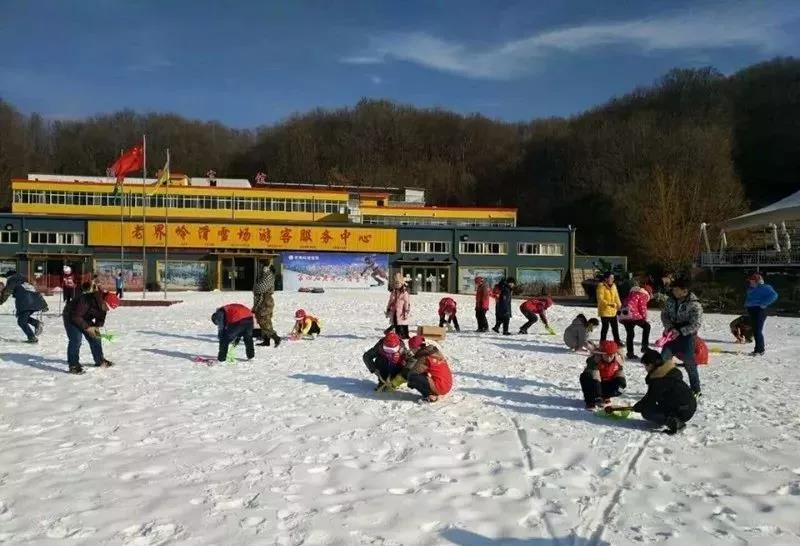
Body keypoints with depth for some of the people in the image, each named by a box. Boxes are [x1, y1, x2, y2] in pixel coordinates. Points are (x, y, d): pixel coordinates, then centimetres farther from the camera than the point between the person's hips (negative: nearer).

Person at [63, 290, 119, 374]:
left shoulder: (103, 306, -13)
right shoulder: (87, 301, -38)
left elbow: (101, 320, -1)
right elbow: (76, 317, -33)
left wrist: (96, 327, -21)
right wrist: (87, 328, -34)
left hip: (85, 319, 8)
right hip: (71, 317, -7)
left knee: (95, 338, 6)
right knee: (76, 339, -21)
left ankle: (100, 360, 21)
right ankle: (73, 365, -15)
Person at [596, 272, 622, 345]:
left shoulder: (613, 286, 9)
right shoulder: (601, 286, -14)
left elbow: (616, 297, 17)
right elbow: (600, 299, -21)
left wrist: (619, 305, 12)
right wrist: (609, 304, -31)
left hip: (613, 311, 7)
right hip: (604, 311, -7)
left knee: (615, 326, 15)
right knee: (605, 327, -3)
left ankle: (617, 341, 29)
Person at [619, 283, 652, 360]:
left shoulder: (632, 293, 27)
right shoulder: (643, 295, 4)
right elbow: (642, 307, -1)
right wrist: (644, 317, 14)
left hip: (623, 316, 8)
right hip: (632, 315, -8)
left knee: (630, 334, 16)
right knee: (646, 326, 10)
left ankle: (630, 353, 17)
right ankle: (645, 346, 6)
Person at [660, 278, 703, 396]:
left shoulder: (694, 304, -17)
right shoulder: (671, 300, 0)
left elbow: (696, 324, -19)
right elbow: (664, 314, 8)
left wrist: (680, 331, -24)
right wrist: (668, 326, -10)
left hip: (687, 336, -6)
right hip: (672, 334, 6)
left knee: (689, 364, 3)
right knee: (662, 360, 5)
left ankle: (696, 390, 20)